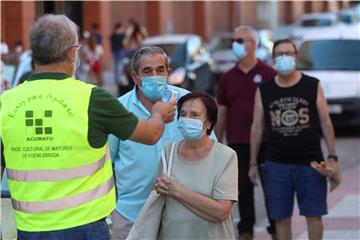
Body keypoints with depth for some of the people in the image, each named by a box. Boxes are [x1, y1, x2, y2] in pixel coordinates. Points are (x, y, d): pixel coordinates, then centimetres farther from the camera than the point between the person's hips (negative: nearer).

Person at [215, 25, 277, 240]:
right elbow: (221, 113, 12)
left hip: (266, 142, -3)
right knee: (244, 189, 6)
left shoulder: (269, 74, -2)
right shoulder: (228, 78, 8)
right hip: (238, 143, 3)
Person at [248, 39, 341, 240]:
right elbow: (257, 128, 9)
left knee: (314, 215, 0)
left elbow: (326, 123, 3)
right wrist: (253, 163, 7)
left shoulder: (313, 86, 3)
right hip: (276, 165, 1)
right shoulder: (264, 91, 5)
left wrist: (332, 157, -2)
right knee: (281, 217, 3)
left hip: (310, 163, -1)